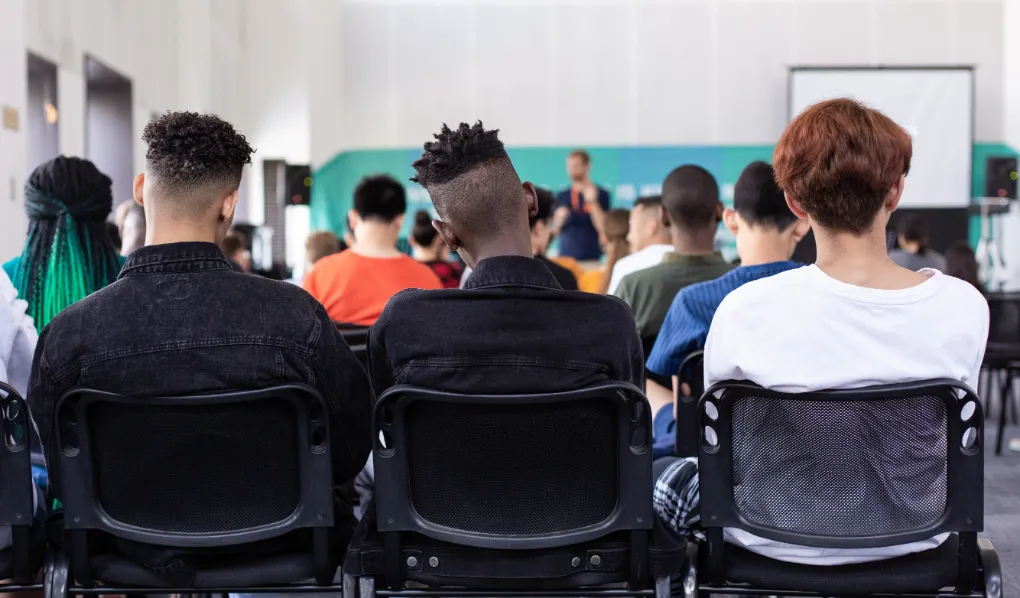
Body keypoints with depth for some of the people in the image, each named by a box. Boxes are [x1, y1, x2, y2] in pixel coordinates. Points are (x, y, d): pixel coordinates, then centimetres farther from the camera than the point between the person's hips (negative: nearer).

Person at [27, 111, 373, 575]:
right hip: (276, 550, -1)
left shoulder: (69, 334, -21)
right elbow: (351, 451, -11)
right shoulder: (297, 315, -24)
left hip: (140, 554, 2)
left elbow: (59, 480, -8)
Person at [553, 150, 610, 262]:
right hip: (565, 257, 3)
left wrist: (592, 202, -16)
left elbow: (603, 228, -8)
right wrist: (559, 219, -6)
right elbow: (555, 231, 13)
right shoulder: (561, 196, 10)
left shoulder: (601, 194, 0)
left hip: (591, 258, -3)